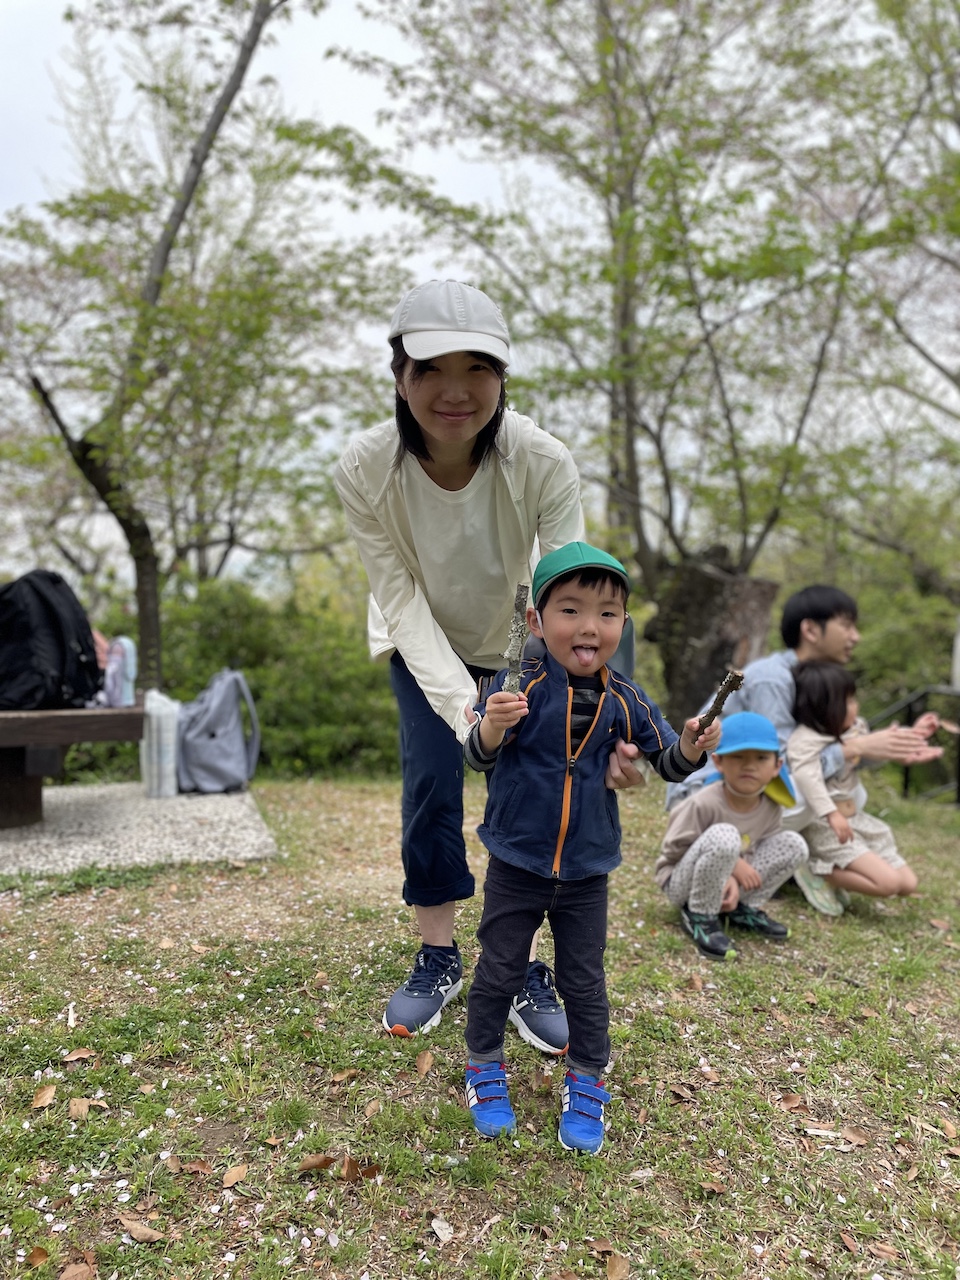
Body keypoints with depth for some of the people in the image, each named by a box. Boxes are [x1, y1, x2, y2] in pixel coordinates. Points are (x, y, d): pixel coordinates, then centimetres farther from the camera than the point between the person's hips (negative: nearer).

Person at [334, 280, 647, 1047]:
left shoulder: (545, 464, -33)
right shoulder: (365, 469, -30)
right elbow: (404, 605, -28)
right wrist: (463, 710, -42)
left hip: (518, 641, 0)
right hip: (423, 644, 1)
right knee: (430, 785, -7)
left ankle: (524, 970, 12)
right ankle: (438, 960, 15)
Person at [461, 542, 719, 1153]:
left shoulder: (624, 700, -6)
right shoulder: (520, 685, -15)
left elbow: (666, 761, 1)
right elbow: (478, 757, -16)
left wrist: (691, 748, -22)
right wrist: (492, 726, -39)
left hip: (587, 873, 2)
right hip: (515, 866, -1)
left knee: (584, 981, 13)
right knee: (498, 972, 12)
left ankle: (588, 1082, 33)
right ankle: (485, 1068, 34)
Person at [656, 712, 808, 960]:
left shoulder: (772, 808, -9)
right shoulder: (703, 804, -26)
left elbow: (755, 855, -2)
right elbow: (673, 850, -20)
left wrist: (733, 880, -23)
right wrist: (732, 865, -22)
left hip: (728, 882, 6)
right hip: (683, 881, -6)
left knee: (794, 844, -8)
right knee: (724, 836, -36)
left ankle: (744, 910, 5)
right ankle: (701, 917, -16)